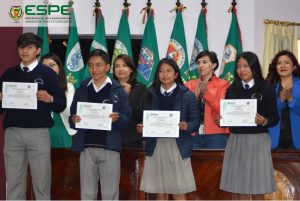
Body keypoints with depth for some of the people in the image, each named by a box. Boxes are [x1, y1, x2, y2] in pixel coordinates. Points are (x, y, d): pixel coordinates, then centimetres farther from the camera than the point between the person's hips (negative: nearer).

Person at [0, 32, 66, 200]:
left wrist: (50, 99, -18)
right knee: (14, 184, 4)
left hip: (39, 133, -3)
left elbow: (62, 104, 1)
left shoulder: (47, 74, 4)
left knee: (41, 184, 0)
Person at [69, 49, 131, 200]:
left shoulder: (118, 91, 1)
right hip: (87, 148, 3)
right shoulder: (82, 90, 10)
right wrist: (73, 120, -12)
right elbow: (72, 116, 10)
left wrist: (118, 118, -22)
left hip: (110, 148, -3)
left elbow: (128, 119, -2)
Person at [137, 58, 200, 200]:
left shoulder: (187, 95, 2)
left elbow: (196, 122, 0)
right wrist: (141, 128, -12)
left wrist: (186, 126, -20)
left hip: (178, 147, -2)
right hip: (156, 147, 2)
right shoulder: (151, 94, 9)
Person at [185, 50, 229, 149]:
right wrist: (195, 95, -10)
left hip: (215, 135, -2)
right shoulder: (190, 84, 13)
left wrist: (206, 93, -16)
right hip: (193, 134, 3)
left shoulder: (223, 84, 4)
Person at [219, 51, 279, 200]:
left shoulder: (266, 89, -2)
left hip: (258, 140, -3)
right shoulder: (232, 90, 9)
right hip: (236, 140, 3)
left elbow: (275, 117, -3)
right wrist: (220, 120, -10)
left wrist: (264, 121, -23)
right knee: (239, 189, 3)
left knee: (257, 189, -1)